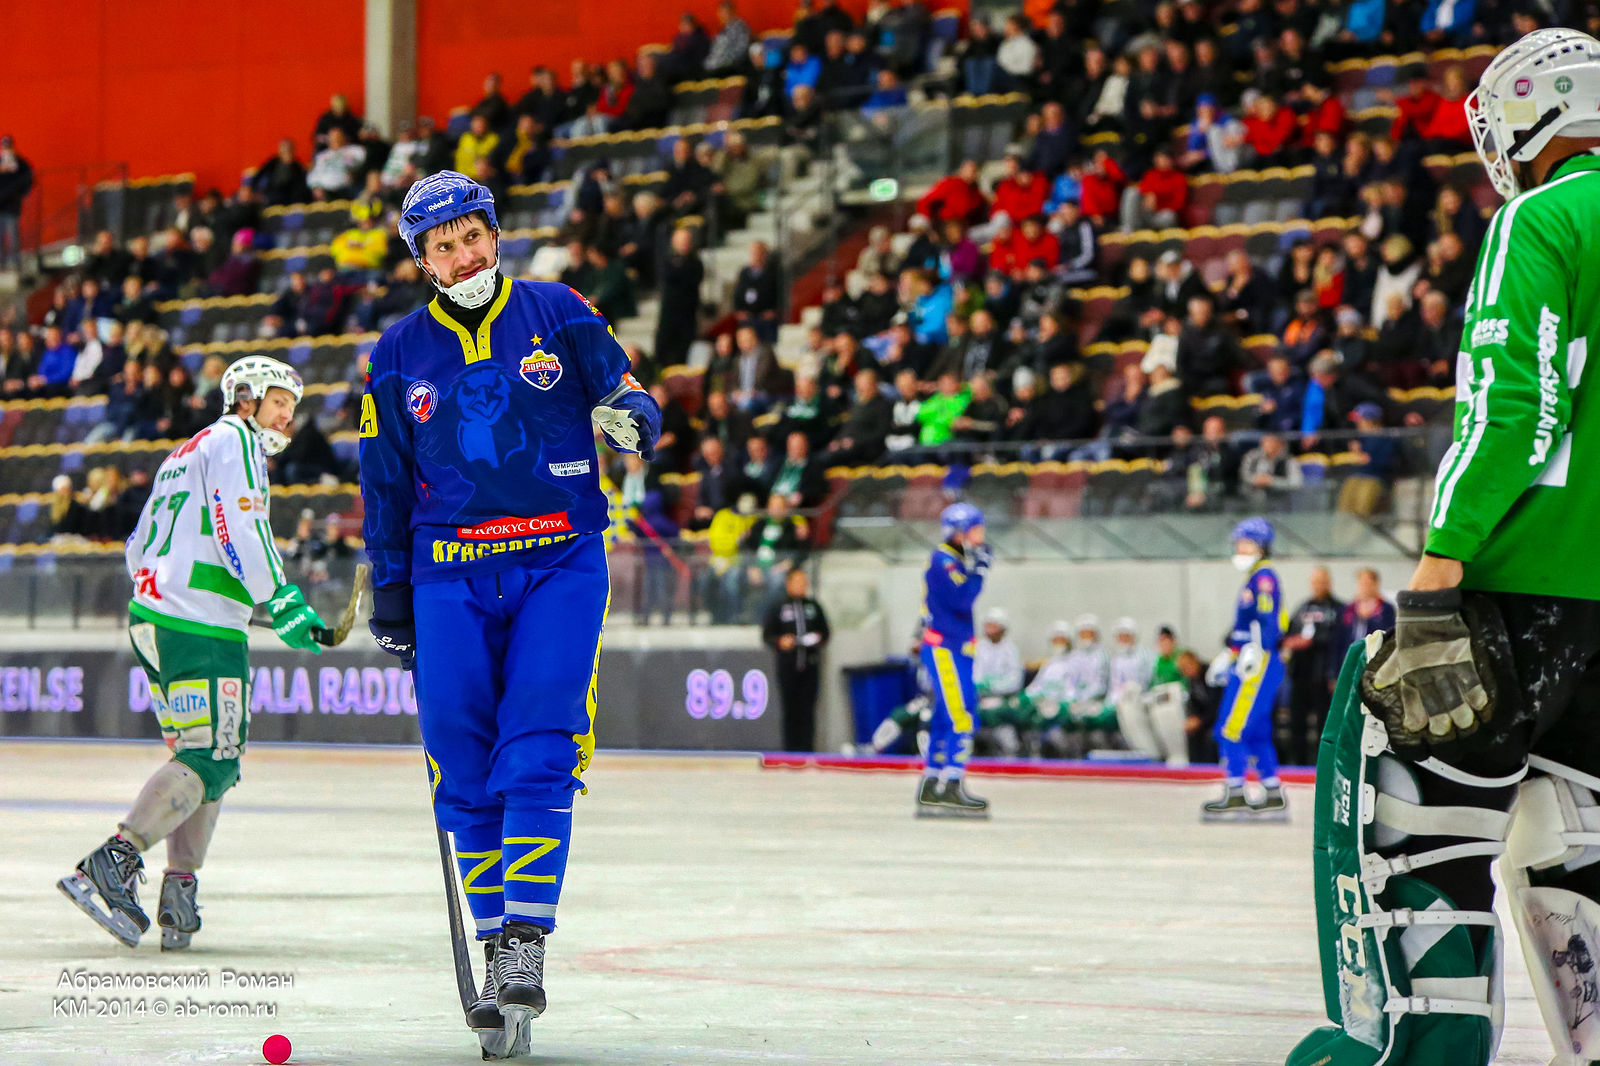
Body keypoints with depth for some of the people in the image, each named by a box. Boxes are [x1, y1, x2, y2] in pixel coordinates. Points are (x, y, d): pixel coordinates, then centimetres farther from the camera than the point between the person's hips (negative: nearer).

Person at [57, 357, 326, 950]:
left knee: (208, 754, 13)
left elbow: (139, 548, 29)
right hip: (202, 630, -10)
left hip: (153, 619, 10)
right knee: (212, 759, -13)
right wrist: (282, 602, -17)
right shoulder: (233, 441, -2)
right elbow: (241, 529, -16)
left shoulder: (187, 453, 28)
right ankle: (112, 864, -23)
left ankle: (179, 891, 5)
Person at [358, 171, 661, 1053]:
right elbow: (385, 485, 14)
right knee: (466, 773, -1)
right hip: (451, 576, 2)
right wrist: (391, 602, 13)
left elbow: (625, 397, 8)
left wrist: (632, 418, -17)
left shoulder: (557, 315, 2)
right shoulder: (399, 354, 8)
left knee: (537, 757, -14)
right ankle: (492, 941, 10)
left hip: (560, 565, -2)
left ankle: (525, 948, -15)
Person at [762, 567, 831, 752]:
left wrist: (818, 638, -5)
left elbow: (825, 631, 17)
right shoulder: (778, 608, 4)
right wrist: (780, 642, -16)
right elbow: (767, 636, 4)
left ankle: (807, 748, 0)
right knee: (790, 709, -1)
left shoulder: (814, 607, 13)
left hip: (810, 665, 2)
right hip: (788, 665, -2)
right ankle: (790, 749, 4)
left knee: (808, 708, -1)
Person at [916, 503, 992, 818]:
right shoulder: (943, 561, -12)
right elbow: (962, 599, -25)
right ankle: (950, 790, -17)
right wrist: (980, 568, -17)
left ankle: (931, 789, 14)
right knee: (961, 720, -15)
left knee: (946, 721, 11)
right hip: (943, 650, -10)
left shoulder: (958, 563, 18)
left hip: (955, 651, 10)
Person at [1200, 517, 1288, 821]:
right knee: (1256, 733, 11)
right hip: (1247, 665, 10)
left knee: (1233, 728, -12)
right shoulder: (1254, 579, 23)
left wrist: (1254, 653, -30)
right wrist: (1226, 658, 33)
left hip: (1260, 666, -10)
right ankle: (1274, 798, 13)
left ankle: (1234, 797, -11)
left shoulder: (1264, 577, -8)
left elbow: (1267, 621, -20)